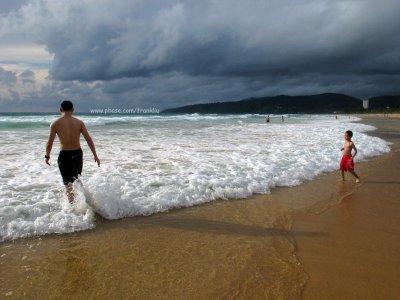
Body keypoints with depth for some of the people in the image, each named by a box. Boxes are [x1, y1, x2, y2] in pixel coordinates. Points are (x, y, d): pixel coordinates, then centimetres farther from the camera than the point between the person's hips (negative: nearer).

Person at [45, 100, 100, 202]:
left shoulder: (55, 124, -6)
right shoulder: (79, 122, -2)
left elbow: (49, 142, -5)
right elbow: (89, 139, -4)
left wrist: (47, 156, 11)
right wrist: (95, 155, 2)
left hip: (64, 155, -2)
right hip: (77, 154, 3)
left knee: (68, 184, 5)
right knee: (77, 179, 26)